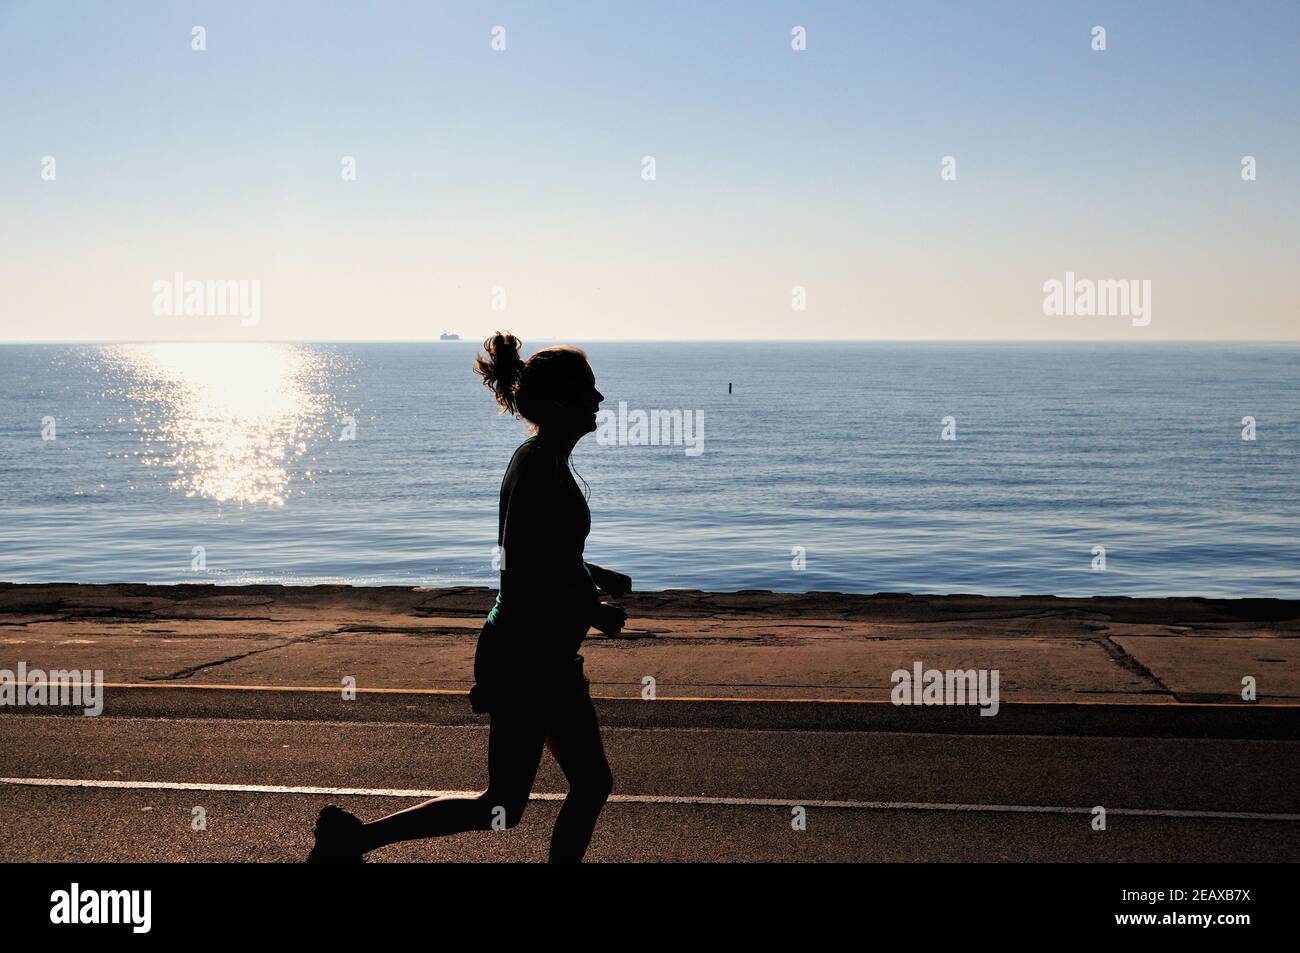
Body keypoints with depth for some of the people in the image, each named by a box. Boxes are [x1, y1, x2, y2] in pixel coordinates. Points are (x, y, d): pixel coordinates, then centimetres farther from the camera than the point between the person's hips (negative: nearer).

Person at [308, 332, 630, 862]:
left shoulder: (547, 462, 11)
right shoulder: (539, 467, -20)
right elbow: (522, 577, -26)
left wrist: (595, 577, 15)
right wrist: (592, 611, -16)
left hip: (549, 660, 10)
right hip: (525, 659, -10)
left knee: (592, 784, 13)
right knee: (502, 808, 1)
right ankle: (353, 838, 10)